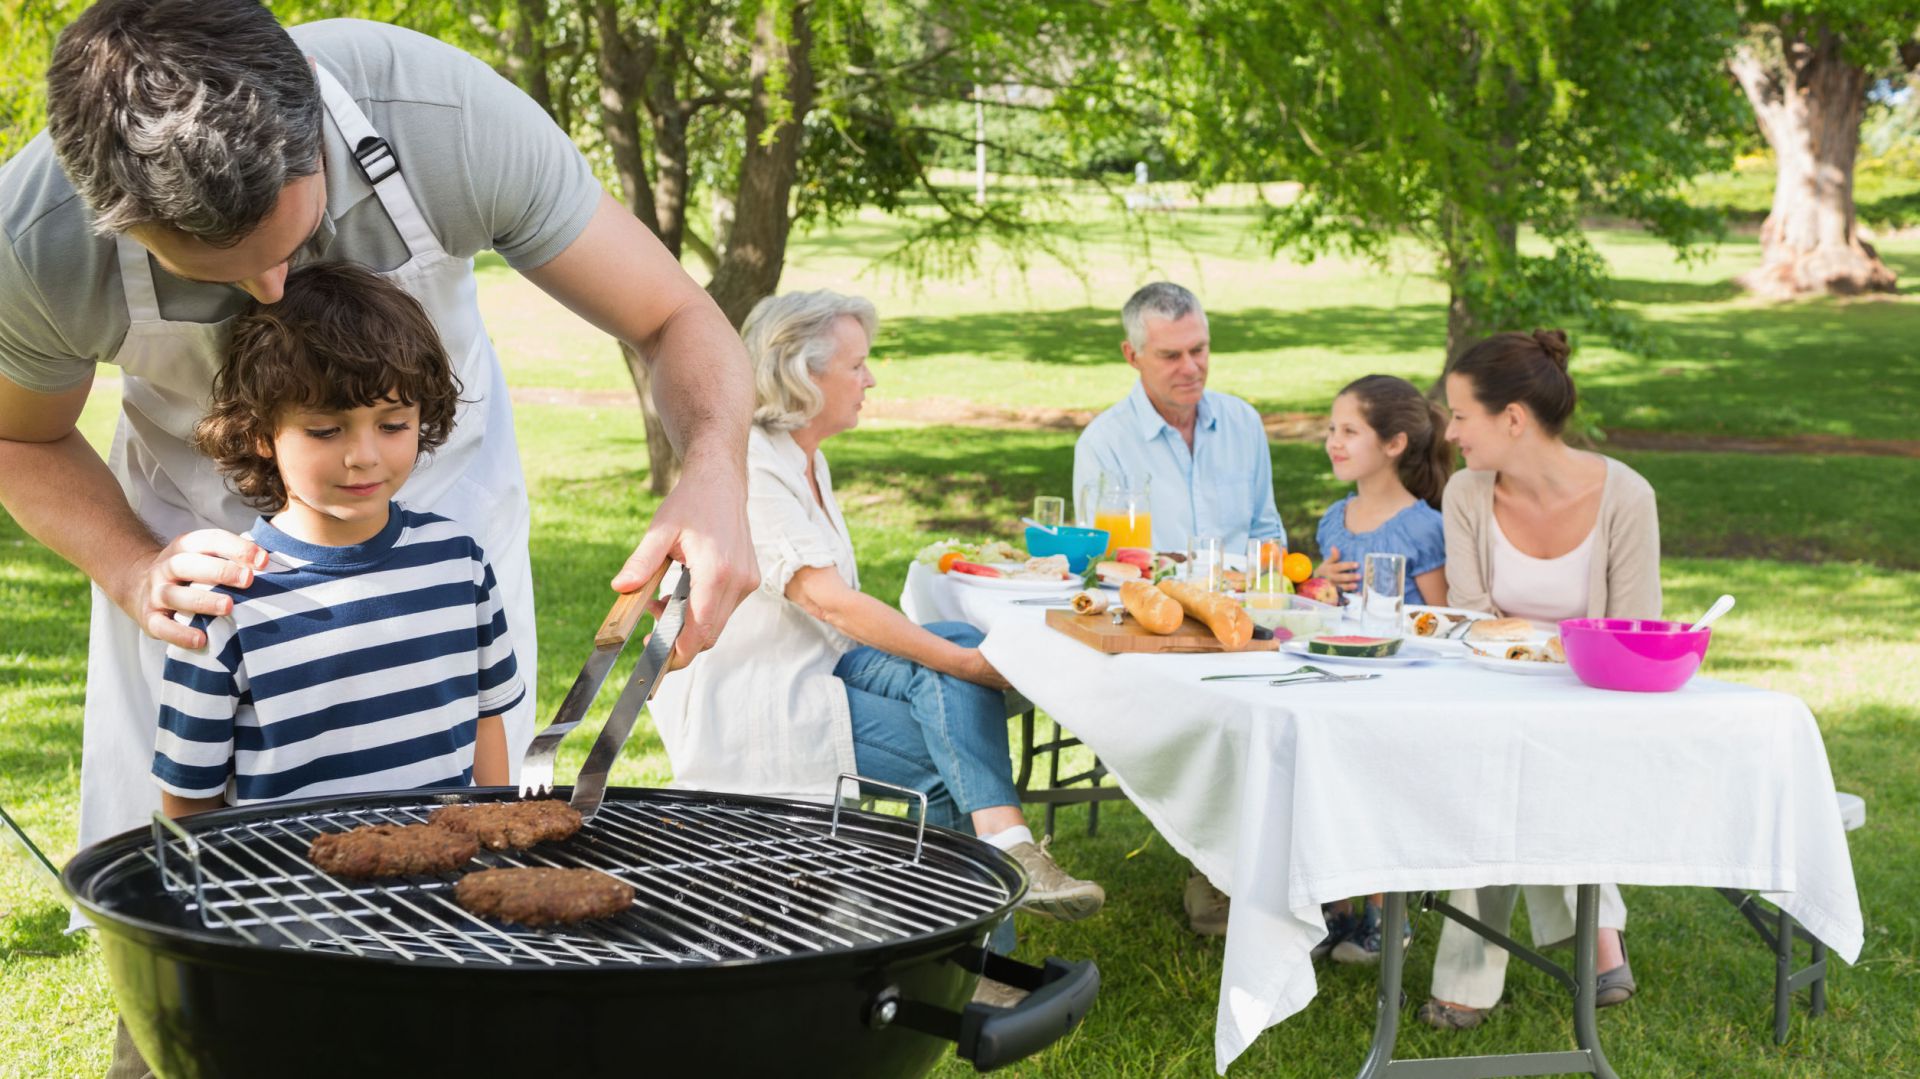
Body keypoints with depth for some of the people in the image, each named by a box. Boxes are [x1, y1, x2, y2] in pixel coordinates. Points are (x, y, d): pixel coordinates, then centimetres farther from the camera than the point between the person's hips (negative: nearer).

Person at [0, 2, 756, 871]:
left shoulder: (454, 115, -34)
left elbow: (677, 319, -24)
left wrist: (714, 475, -45)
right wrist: (133, 570, -26)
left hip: (442, 489, 0)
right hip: (198, 521, 0)